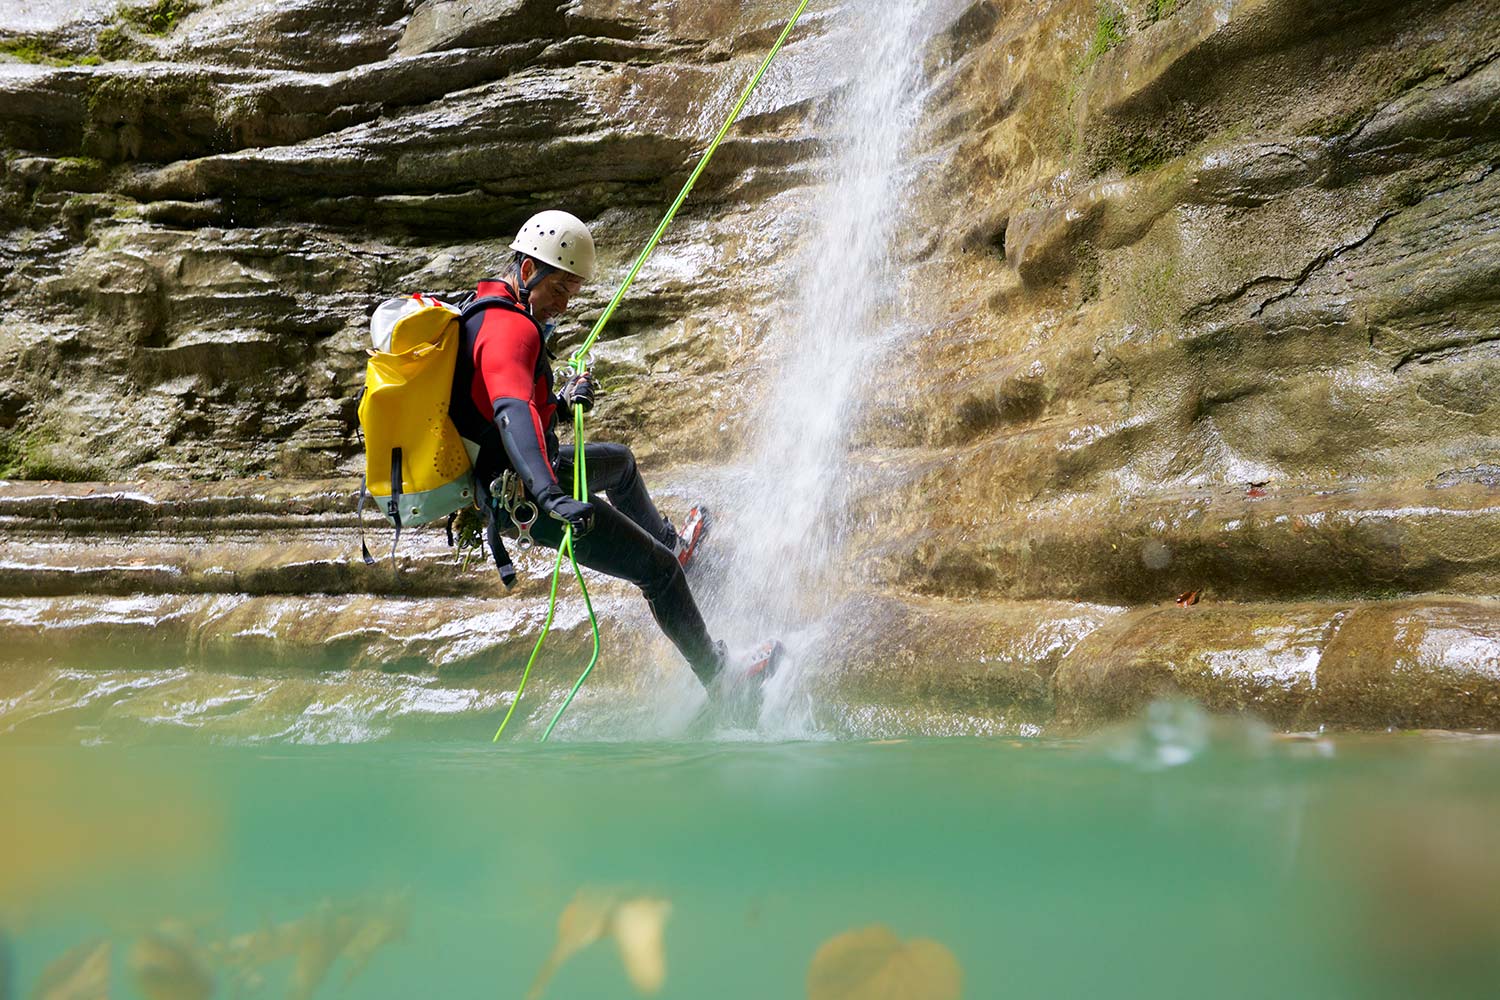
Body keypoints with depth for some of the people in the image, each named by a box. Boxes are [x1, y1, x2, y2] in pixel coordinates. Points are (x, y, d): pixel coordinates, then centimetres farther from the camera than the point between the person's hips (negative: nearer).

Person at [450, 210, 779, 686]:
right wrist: (551, 496, -57)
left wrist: (559, 402, 2)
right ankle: (718, 675, 15)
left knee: (620, 460, 35)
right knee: (659, 571, 0)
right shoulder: (511, 327, -26)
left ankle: (670, 542, 59)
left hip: (530, 478, 11)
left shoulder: (481, 312, 7)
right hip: (528, 497, -11)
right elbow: (511, 412, -44)